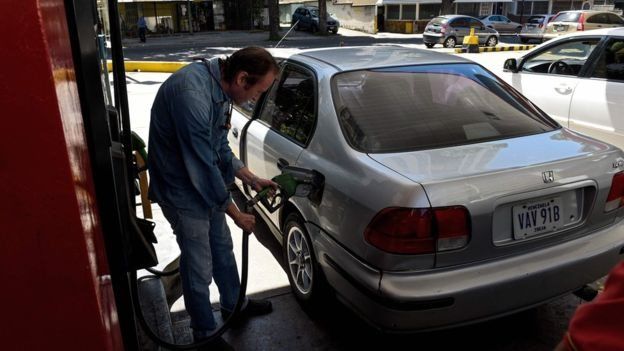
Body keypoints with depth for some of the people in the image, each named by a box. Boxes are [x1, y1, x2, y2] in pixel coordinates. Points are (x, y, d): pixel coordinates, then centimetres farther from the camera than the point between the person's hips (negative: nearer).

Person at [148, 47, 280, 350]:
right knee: (199, 268, 6)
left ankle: (234, 305, 46)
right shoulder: (192, 94, -32)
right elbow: (202, 166, -28)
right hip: (183, 192, -9)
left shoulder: (220, 89, -2)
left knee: (223, 249, 24)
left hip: (205, 186, 9)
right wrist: (237, 214, -16)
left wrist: (252, 180, 6)